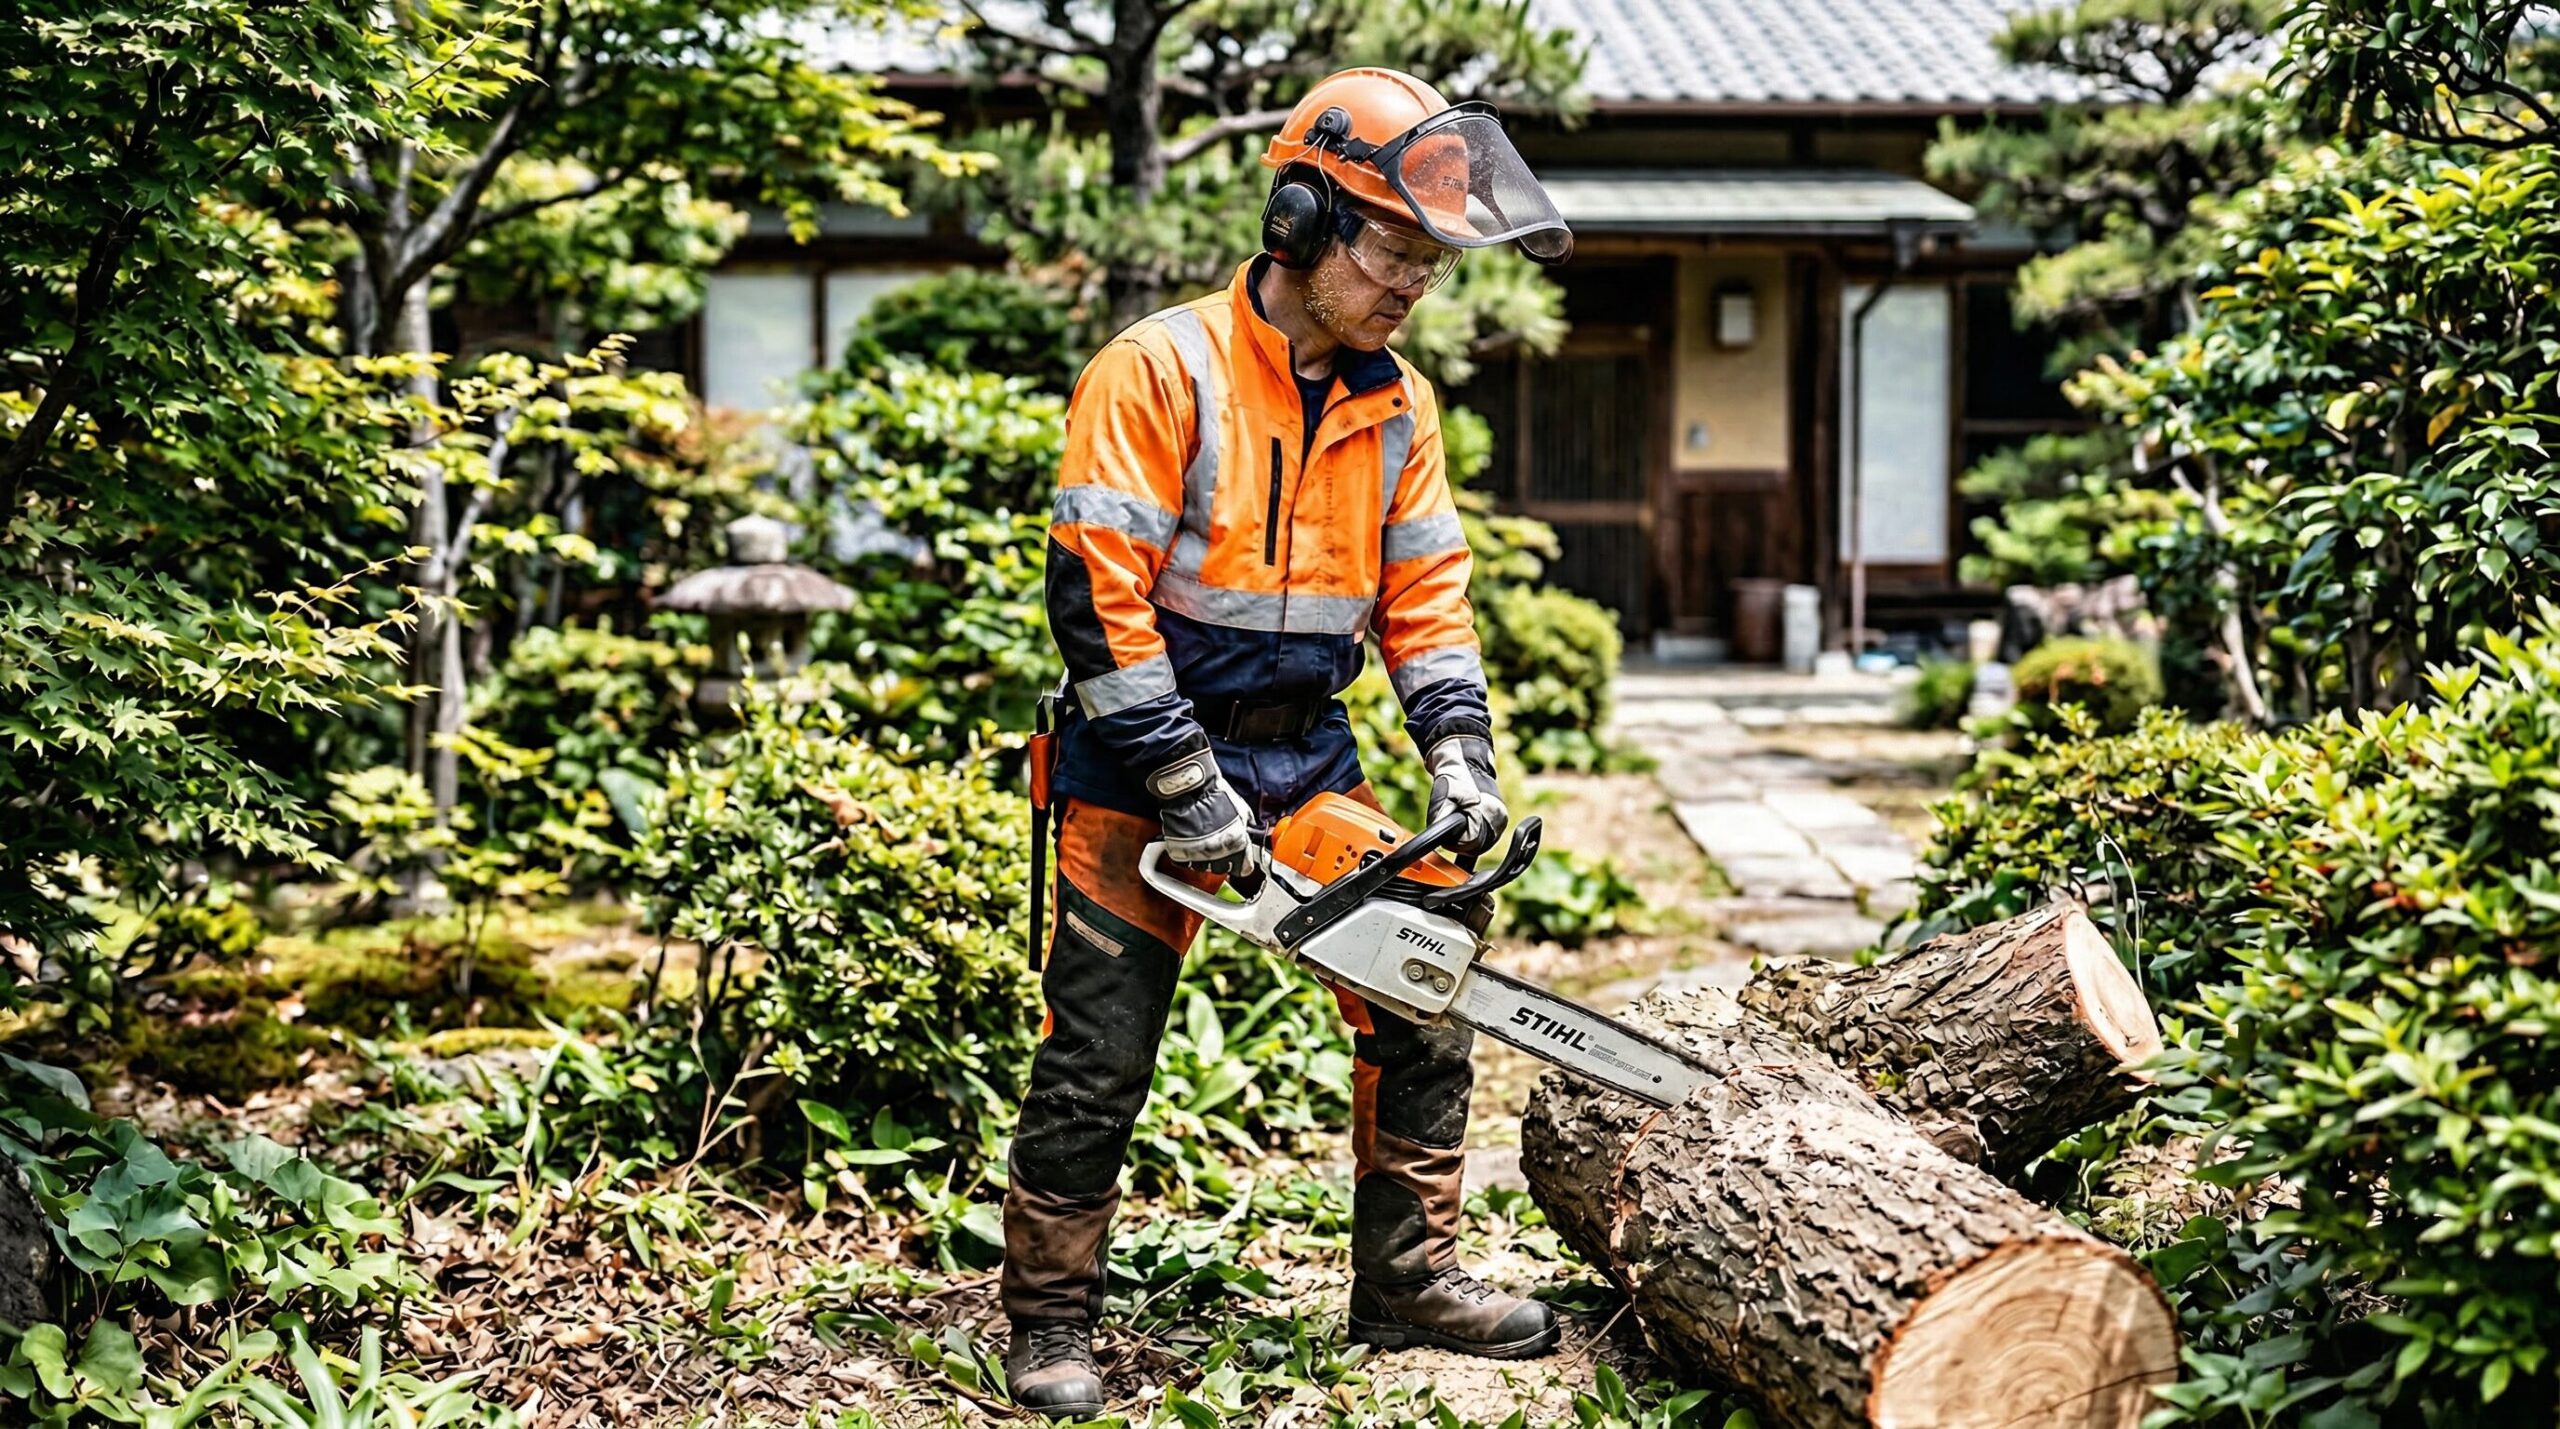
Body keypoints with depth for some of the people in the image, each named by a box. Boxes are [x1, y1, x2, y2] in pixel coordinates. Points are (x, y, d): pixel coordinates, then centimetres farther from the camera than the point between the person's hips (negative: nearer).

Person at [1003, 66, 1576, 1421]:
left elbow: (1426, 596, 9)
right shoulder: (1160, 372, -16)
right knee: (1095, 1060, -1)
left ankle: (1406, 1277, 20)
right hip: (1144, 765, -6)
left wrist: (1460, 755, -4)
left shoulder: (1395, 408, 4)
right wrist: (1185, 785, -21)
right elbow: (1096, 595, -19)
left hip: (1310, 760, 6)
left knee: (1423, 1008, 5)